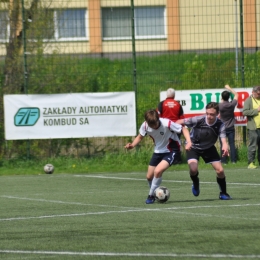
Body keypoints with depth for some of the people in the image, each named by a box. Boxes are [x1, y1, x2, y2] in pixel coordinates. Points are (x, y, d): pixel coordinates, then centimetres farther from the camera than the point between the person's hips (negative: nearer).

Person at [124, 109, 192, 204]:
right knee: (149, 176, 6)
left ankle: (151, 195, -7)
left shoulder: (167, 124, -28)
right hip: (158, 151, 6)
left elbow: (183, 129, -17)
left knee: (157, 171, -25)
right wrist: (132, 145, -14)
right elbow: (140, 137, 5)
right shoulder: (145, 126, -15)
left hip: (172, 151, -6)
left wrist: (188, 142, -32)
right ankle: (154, 193, 35)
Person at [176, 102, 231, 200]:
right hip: (193, 147, -2)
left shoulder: (220, 125, -23)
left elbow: (223, 139, -36)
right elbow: (180, 122, -19)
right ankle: (195, 184, 12)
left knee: (220, 170, -5)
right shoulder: (199, 119, -28)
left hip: (208, 148, 2)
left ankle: (223, 193, 20)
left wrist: (225, 147, -58)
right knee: (193, 169, -24)